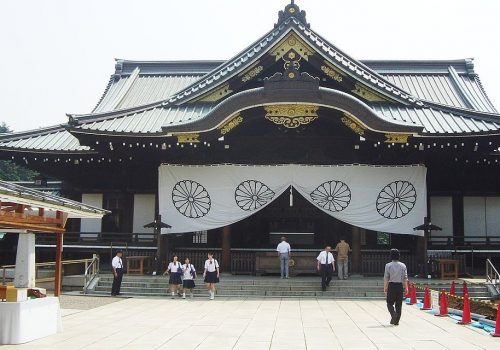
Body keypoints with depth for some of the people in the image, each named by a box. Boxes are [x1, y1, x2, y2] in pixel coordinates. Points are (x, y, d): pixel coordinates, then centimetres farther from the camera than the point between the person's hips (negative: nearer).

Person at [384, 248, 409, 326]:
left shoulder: (388, 265, -4)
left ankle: (393, 313, -19)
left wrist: (385, 287, 3)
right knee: (399, 304, 8)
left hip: (391, 285, -2)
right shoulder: (403, 265, 3)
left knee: (390, 303, 7)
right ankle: (396, 321, 10)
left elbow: (386, 278, -4)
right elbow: (405, 278, 3)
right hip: (400, 286, 2)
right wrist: (406, 288, 8)